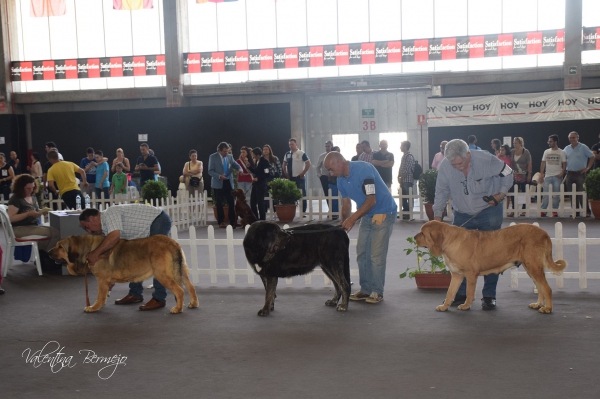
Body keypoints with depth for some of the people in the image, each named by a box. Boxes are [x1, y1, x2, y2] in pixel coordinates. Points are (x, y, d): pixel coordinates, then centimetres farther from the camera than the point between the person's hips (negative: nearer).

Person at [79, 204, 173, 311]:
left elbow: (114, 237, -36)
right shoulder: (106, 226, 9)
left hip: (159, 221, -10)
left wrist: (95, 254, -27)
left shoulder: (109, 214, -20)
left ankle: (159, 298, -10)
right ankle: (135, 293, 20)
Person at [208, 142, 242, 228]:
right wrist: (219, 176, -22)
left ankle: (232, 222, 2)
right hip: (218, 184, -3)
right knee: (219, 204, 5)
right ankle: (221, 222, 15)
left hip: (229, 183, 3)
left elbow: (236, 165, 9)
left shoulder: (229, 156, 8)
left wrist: (240, 169, -16)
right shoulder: (213, 157, -3)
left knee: (231, 203, -4)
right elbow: (210, 171, -6)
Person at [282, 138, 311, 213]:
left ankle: (303, 211, 8)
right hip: (290, 177, 5)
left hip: (299, 177, -5)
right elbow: (284, 165, 20)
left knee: (302, 194, 1)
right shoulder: (287, 154, 8)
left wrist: (303, 173, -11)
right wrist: (286, 173, 8)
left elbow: (308, 164, -9)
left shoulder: (301, 153, -8)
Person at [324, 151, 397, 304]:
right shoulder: (341, 180, 0)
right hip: (366, 216, 8)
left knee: (376, 255, -10)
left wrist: (353, 219, -31)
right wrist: (343, 225, -6)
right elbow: (346, 204, 8)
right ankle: (366, 289, 14)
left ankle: (377, 292, -1)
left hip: (383, 213, -8)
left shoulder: (364, 169, -24)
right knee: (362, 253, 6)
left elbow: (371, 200, -27)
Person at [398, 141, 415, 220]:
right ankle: (405, 212, 18)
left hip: (408, 180, -9)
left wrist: (401, 179, -11)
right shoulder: (404, 156, 15)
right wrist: (399, 177, 8)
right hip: (403, 180, 9)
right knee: (403, 196, 11)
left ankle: (409, 214, 1)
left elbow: (407, 170, -16)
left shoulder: (409, 157, -12)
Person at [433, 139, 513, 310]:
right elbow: (441, 192, -5)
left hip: (489, 212, -2)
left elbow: (507, 173, -5)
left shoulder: (486, 160, -23)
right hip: (462, 214, 2)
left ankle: (489, 296, 10)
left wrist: (501, 193, -15)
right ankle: (461, 293, 15)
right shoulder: (445, 166, -18)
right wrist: (437, 217, -8)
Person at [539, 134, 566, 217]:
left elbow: (564, 164, 2)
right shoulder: (546, 152, 10)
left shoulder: (561, 152, 2)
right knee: (545, 194, -1)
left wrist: (562, 173, -13)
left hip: (557, 176, -2)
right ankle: (543, 210, 1)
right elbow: (543, 163, 10)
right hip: (547, 176, 2)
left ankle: (554, 210, 7)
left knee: (556, 195, 1)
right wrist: (541, 174, 1)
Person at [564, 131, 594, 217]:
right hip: (570, 174, 4)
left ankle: (586, 211, -3)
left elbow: (592, 157, 2)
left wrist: (588, 168, -4)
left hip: (580, 173, -4)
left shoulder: (583, 147, -1)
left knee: (581, 194, -10)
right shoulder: (567, 149, 12)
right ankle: (575, 212, 11)